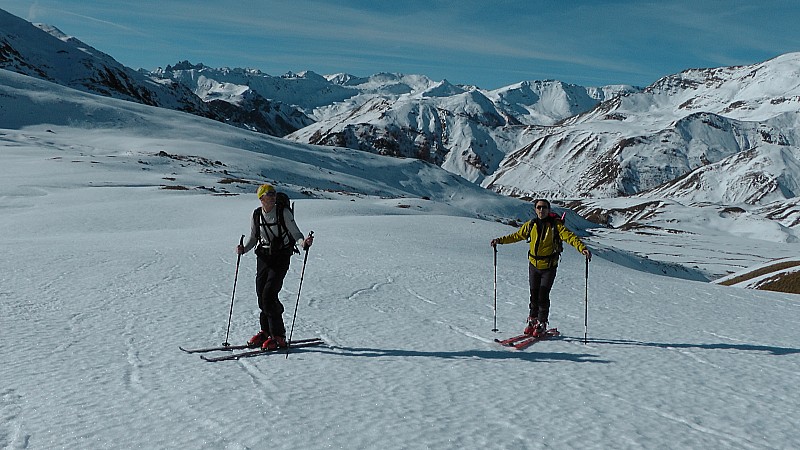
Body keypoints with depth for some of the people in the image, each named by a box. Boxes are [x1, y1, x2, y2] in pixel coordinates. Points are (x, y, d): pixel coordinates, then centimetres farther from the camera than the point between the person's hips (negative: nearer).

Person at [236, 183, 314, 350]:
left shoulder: (284, 213, -8)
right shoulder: (256, 215, 4)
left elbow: (296, 233, -9)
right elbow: (253, 238, 14)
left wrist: (303, 242, -29)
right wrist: (243, 249, -4)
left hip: (281, 257, -5)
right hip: (263, 257, 5)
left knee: (269, 294, -14)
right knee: (261, 294, 5)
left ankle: (278, 336, -5)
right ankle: (266, 331, 24)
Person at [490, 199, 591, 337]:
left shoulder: (555, 224, -9)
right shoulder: (531, 224, 3)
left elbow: (569, 236, -19)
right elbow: (517, 235, 15)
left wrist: (582, 248, -33)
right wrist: (500, 240, 10)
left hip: (549, 267, -3)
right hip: (534, 265, 3)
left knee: (543, 296, -6)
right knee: (534, 295, 8)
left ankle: (542, 324, 10)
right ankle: (533, 320, 24)